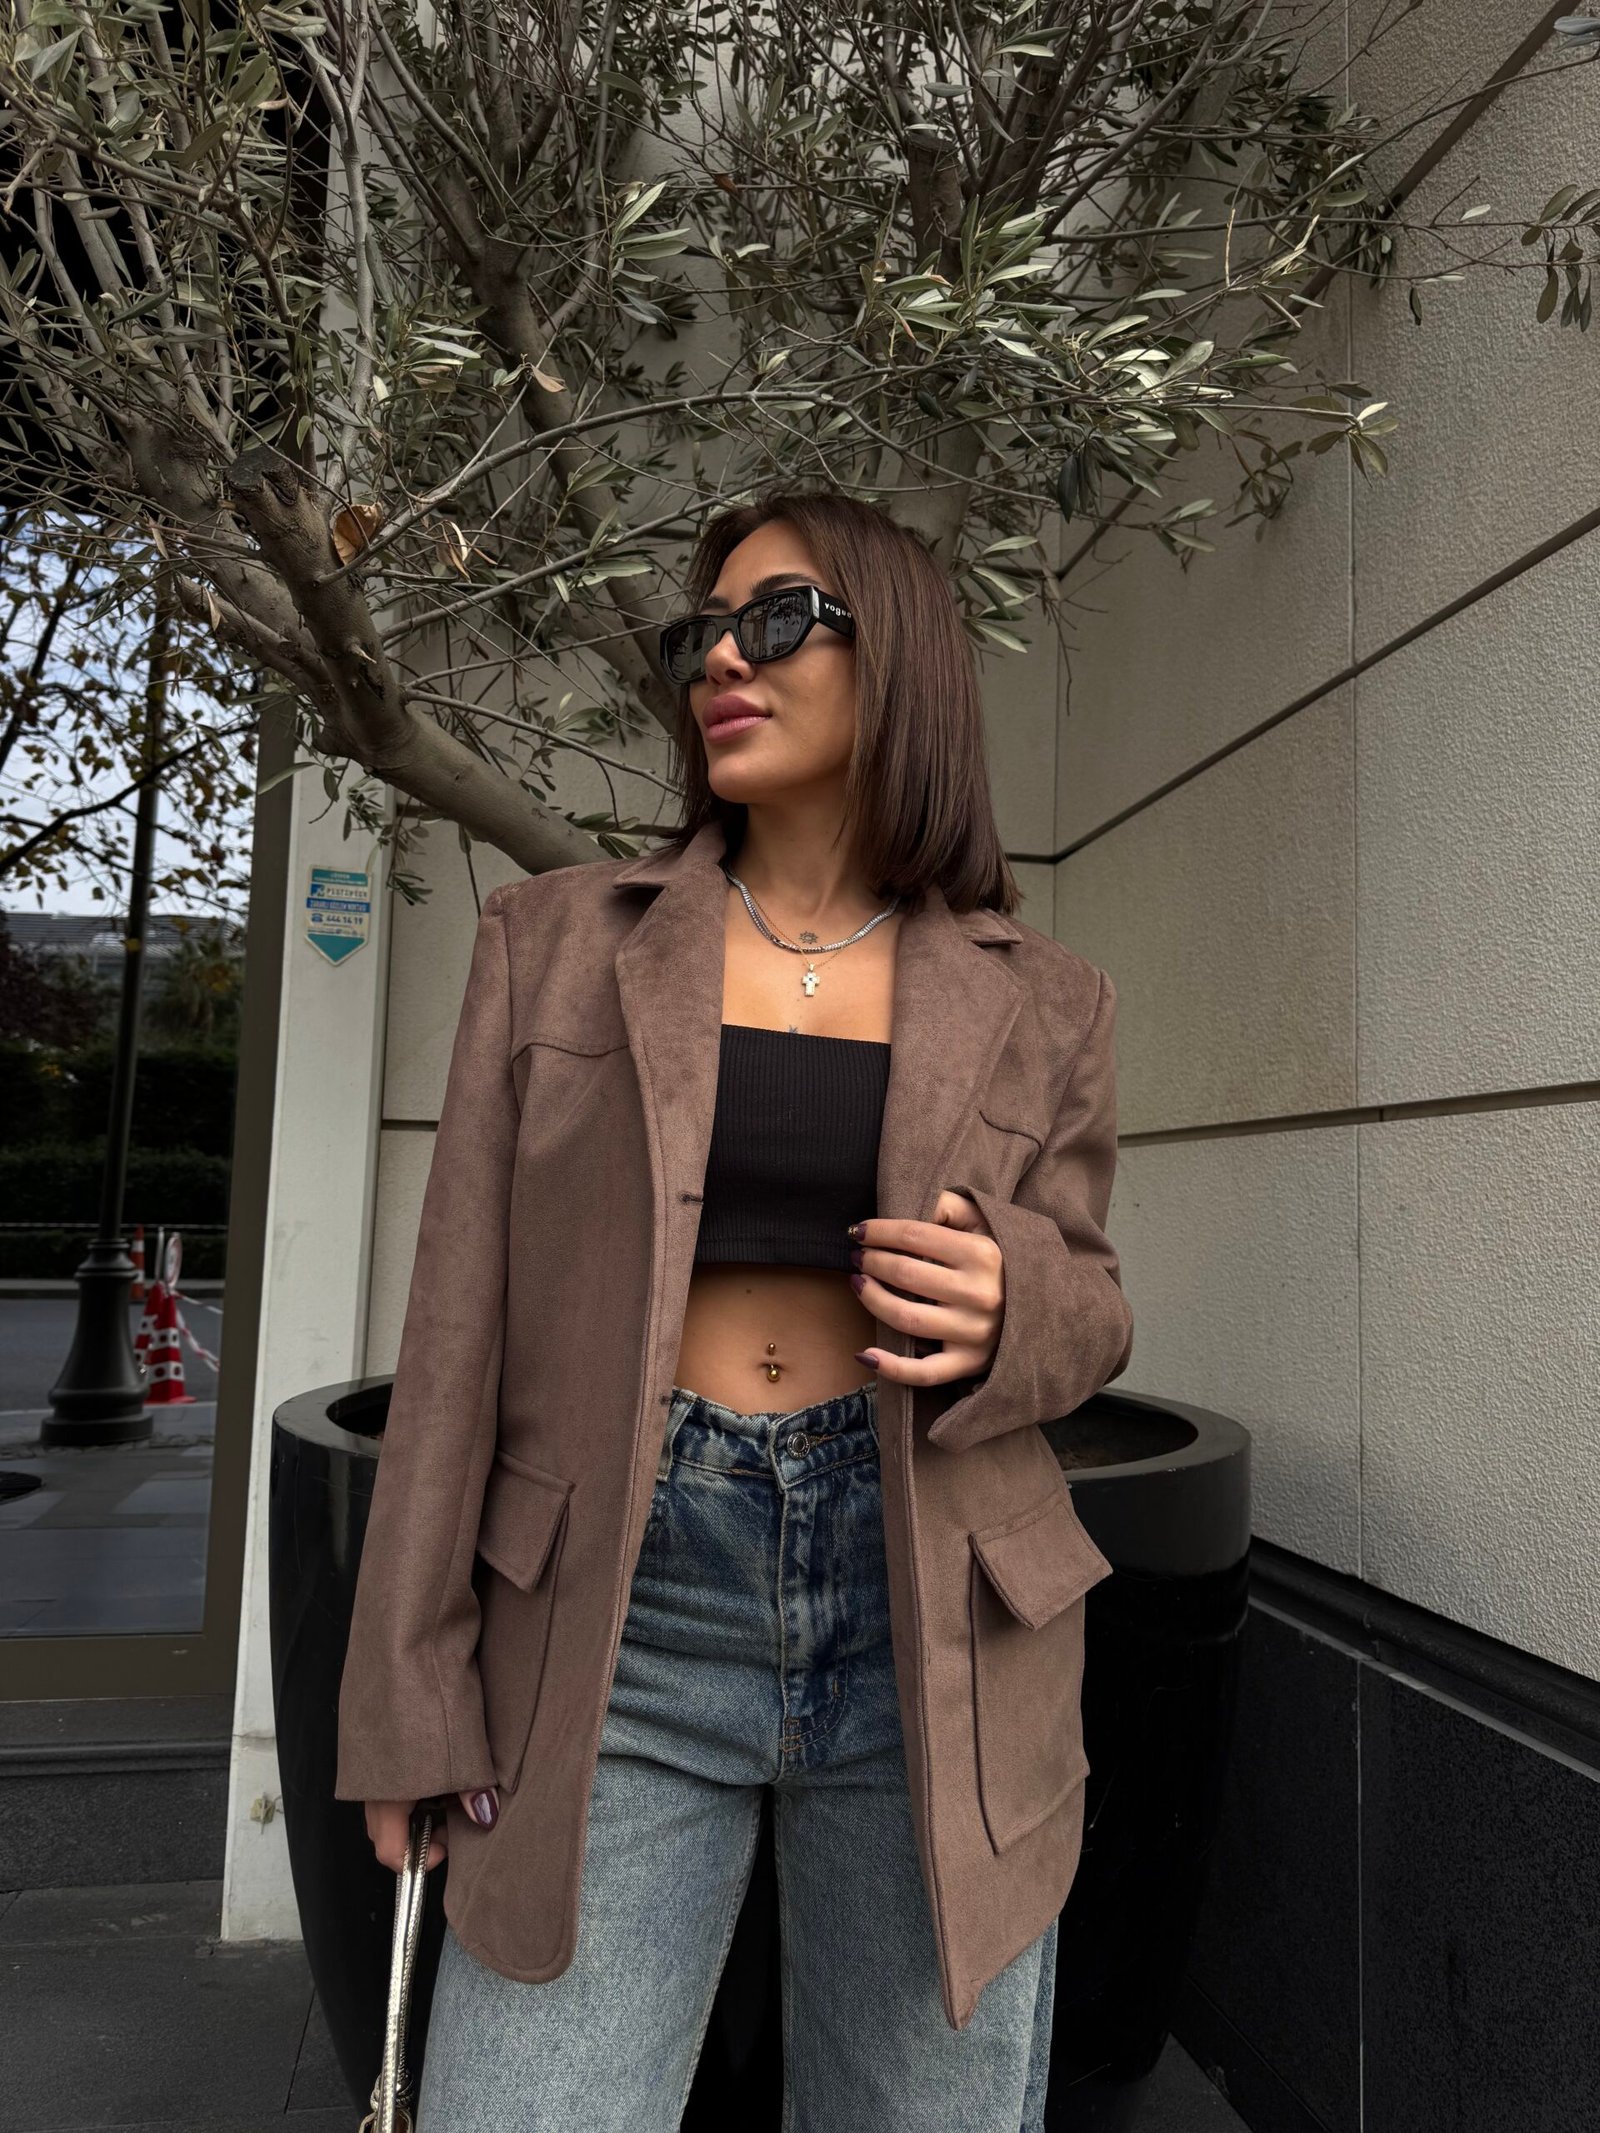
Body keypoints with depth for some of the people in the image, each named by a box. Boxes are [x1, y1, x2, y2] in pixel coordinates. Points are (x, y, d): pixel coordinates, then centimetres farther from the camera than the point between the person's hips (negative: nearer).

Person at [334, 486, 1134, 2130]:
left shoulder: (1039, 1003, 5)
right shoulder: (554, 940, 4)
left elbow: (1089, 1299, 12)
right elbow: (463, 1320, 2)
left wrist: (1005, 1310, -13)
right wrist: (412, 1696, 1)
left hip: (935, 1619, 1)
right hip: (617, 1615, 0)